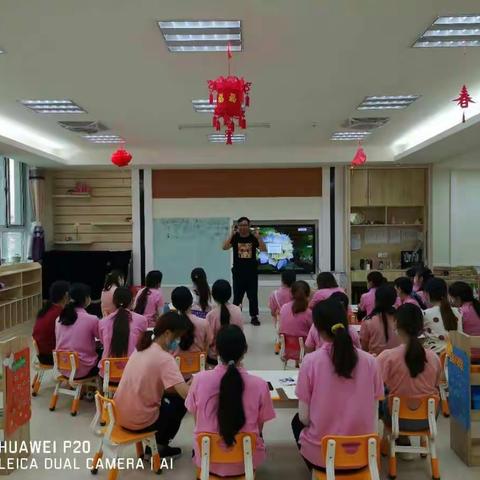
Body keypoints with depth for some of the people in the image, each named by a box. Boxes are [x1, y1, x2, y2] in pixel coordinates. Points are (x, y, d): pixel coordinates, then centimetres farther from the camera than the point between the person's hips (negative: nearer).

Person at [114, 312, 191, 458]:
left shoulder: (142, 349, 5)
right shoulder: (164, 359, -21)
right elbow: (186, 394, -27)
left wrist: (184, 385, 4)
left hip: (121, 414, 7)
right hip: (139, 420, -7)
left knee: (172, 395, 24)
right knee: (181, 402, 15)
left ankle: (155, 442, 26)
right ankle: (159, 447, 21)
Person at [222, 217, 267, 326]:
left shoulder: (253, 238, 1)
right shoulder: (235, 237, 0)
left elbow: (264, 249, -9)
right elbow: (224, 247, -14)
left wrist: (258, 236, -19)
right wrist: (232, 234, -21)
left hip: (252, 272, 1)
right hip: (238, 272, -1)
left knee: (253, 296, 6)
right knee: (237, 296, 4)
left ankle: (254, 317, 14)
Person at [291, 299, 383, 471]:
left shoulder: (310, 361, -16)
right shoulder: (369, 361, -9)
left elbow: (304, 418, -11)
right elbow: (372, 414, -1)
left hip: (320, 452, -3)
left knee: (297, 422, 30)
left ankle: (321, 472, 21)